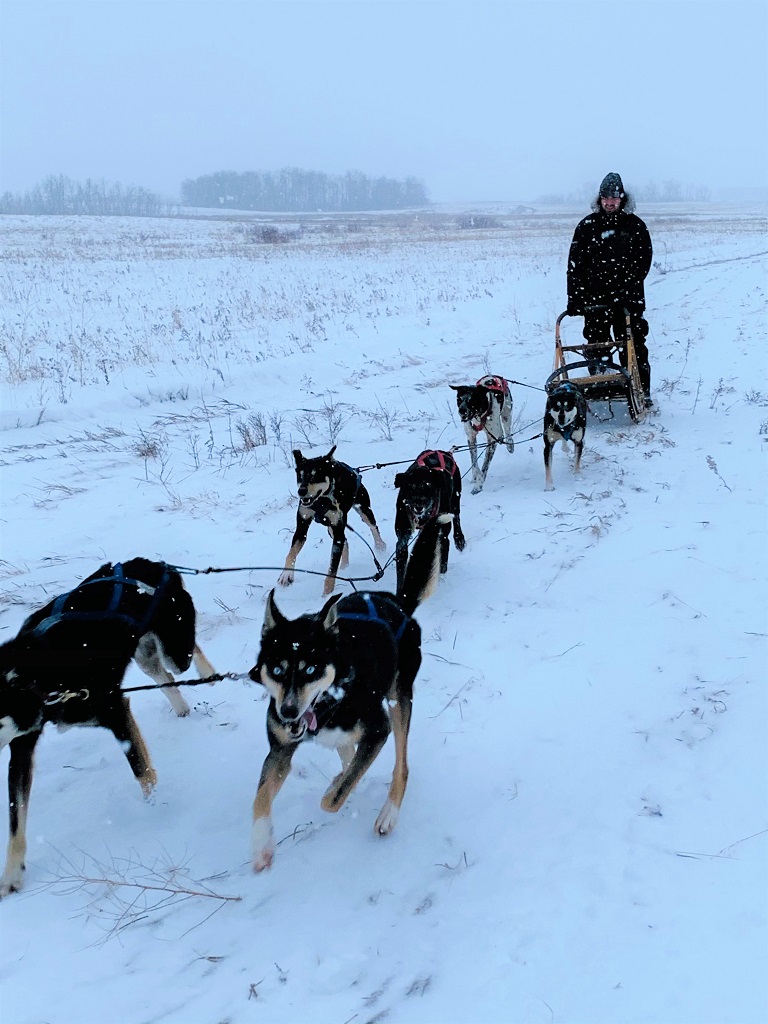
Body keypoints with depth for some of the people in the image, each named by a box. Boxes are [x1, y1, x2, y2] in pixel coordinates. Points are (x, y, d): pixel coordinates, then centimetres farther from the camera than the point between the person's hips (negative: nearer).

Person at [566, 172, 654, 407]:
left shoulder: (635, 225, 6)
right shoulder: (587, 226, 7)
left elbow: (643, 260, 0)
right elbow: (575, 264, 3)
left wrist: (626, 288, -14)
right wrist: (575, 298, -6)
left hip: (628, 299, -1)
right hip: (595, 299, 1)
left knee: (633, 347, 0)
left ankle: (642, 392, 8)